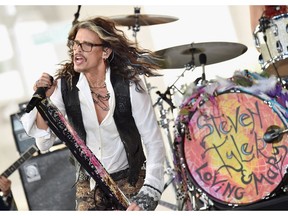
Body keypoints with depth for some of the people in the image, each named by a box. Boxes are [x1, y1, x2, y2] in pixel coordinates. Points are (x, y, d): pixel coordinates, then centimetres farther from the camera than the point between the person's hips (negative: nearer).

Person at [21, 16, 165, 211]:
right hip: (88, 181, 2)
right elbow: (44, 143, -12)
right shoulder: (65, 85, -13)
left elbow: (154, 142, -18)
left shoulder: (129, 85, -21)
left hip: (129, 178, -2)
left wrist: (147, 195, -27)